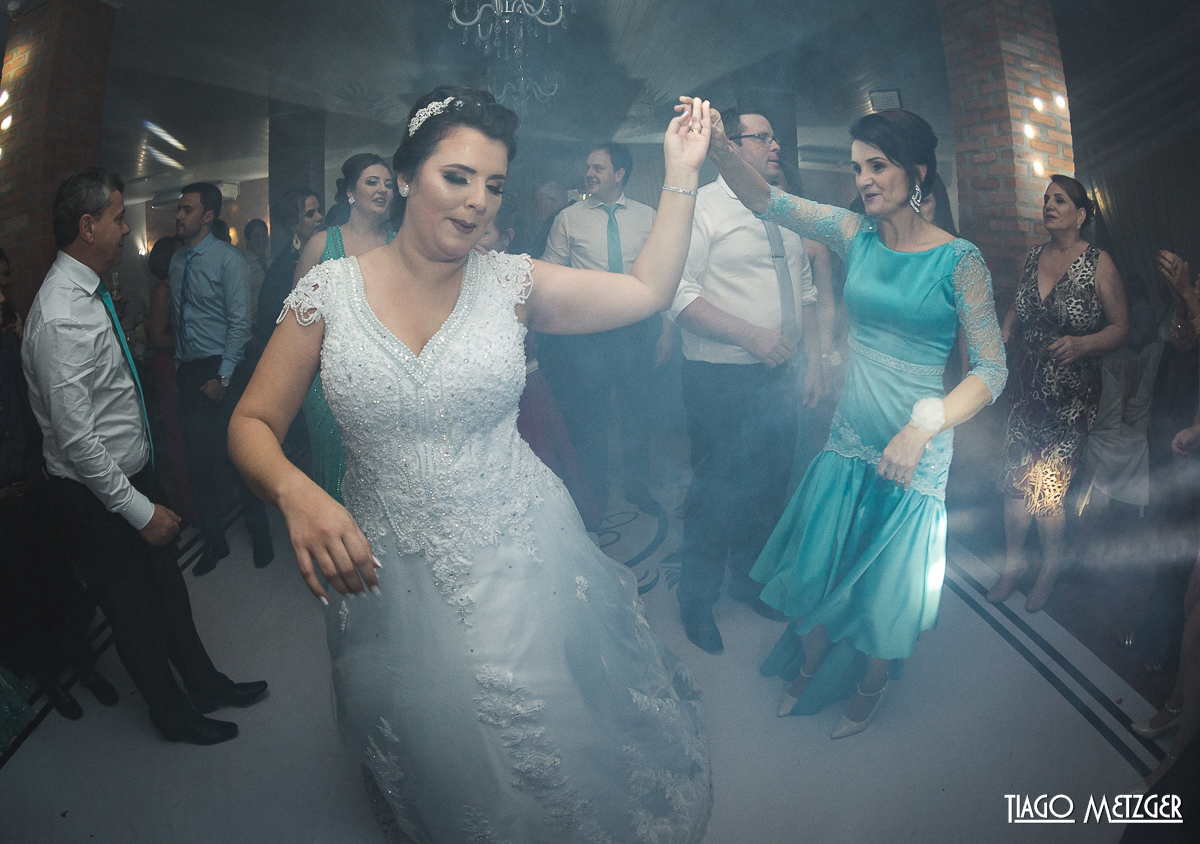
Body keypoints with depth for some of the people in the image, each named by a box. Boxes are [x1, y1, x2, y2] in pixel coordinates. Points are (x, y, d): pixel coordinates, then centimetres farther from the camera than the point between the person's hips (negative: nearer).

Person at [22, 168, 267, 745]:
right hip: (100, 494, -9)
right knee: (135, 611, 11)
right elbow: (75, 440, -28)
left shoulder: (89, 295, 3)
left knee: (167, 584, 22)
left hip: (133, 470, 9)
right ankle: (173, 714, 33)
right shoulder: (62, 318, -28)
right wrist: (140, 509, -23)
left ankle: (205, 683, 41)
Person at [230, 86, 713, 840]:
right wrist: (296, 492, -24)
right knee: (446, 776, 20)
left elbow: (647, 290, -2)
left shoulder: (511, 283, -4)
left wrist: (682, 174, -4)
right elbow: (252, 425, -4)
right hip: (391, 575, 0)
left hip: (522, 564, 0)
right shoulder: (330, 289, -6)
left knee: (550, 755, 14)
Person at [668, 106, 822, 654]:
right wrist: (750, 335, -23)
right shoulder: (702, 206, -9)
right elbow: (681, 296, -17)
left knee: (770, 485, 16)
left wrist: (813, 359, 12)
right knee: (717, 490, 4)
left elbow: (804, 291, 19)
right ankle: (697, 598, 26)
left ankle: (751, 581, 39)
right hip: (721, 381, -6)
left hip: (779, 375, 7)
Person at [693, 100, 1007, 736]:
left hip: (914, 451, -3)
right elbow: (767, 201, -7)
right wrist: (718, 148, -25)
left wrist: (923, 426, -28)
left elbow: (991, 370, -13)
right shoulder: (855, 235, 0)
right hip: (848, 439, 4)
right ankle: (809, 671, 40)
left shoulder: (959, 261, -11)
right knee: (816, 566, 12)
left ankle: (870, 688, 41)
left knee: (886, 584, 12)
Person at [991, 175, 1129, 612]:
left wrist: (1081, 344, -23)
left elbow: (1121, 328, -5)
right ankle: (1013, 562, 26)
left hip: (1071, 397, -4)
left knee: (1049, 490, 0)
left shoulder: (1099, 263, -7)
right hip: (1026, 389, 4)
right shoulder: (1033, 257, 7)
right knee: (1015, 482, 6)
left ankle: (1051, 568, 24)